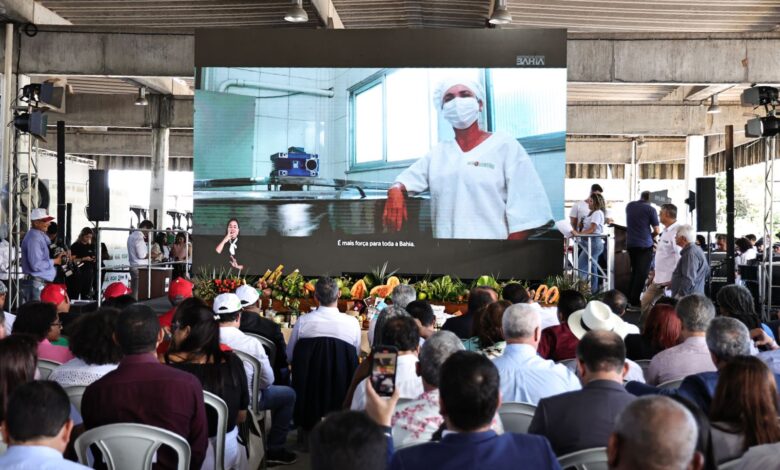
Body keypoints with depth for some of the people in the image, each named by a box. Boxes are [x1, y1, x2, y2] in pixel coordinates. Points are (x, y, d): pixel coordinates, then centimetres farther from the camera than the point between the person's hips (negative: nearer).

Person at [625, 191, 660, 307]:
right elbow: (656, 231, -5)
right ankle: (634, 301, -4)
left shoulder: (629, 206, 8)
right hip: (645, 245, -6)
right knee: (642, 273, -1)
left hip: (630, 243, 6)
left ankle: (629, 298, 21)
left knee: (634, 271, 18)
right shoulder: (650, 209, -8)